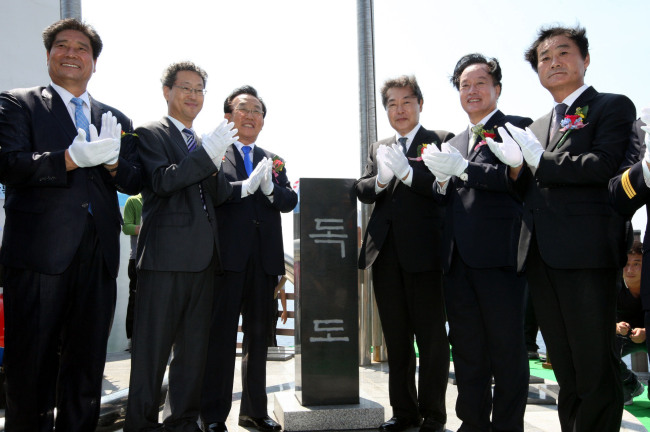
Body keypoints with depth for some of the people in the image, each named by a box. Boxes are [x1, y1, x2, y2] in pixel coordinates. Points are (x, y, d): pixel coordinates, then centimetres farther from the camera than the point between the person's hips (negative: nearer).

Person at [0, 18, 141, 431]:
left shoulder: (116, 119, 17)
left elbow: (135, 182, 10)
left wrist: (111, 162, -11)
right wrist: (73, 159, -22)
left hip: (99, 254, 4)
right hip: (40, 252, -3)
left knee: (88, 362, 12)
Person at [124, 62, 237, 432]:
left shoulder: (204, 144, 20)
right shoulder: (150, 134, 2)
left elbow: (221, 196, 12)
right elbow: (162, 182, -13)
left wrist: (214, 166, -7)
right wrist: (206, 153, -19)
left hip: (203, 257, 7)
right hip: (166, 254, -6)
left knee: (194, 345, 12)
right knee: (154, 344, 0)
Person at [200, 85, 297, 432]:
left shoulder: (273, 161, 18)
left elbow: (290, 201, 7)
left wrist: (270, 187, -12)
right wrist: (247, 185, -20)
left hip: (264, 259, 5)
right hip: (227, 256, -5)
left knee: (258, 335, 12)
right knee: (221, 335, 0)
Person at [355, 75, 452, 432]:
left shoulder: (441, 141, 2)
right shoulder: (378, 148, 18)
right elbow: (362, 190, 6)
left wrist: (407, 173, -25)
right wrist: (380, 179, -14)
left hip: (424, 251, -5)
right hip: (386, 252, 5)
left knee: (432, 338, 3)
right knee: (396, 338, 13)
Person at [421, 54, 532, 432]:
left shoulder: (517, 128, 1)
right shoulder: (456, 142, 21)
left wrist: (462, 169, -19)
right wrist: (442, 181, -3)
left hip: (499, 254, -6)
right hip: (459, 258, 7)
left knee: (507, 350, 2)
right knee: (467, 351, 13)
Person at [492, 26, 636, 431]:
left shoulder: (612, 107, 4)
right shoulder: (537, 127, 23)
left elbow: (604, 166, -13)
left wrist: (538, 159, -11)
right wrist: (516, 169, -3)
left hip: (586, 251, -6)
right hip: (540, 256, 6)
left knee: (594, 365, -1)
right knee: (565, 370, 13)